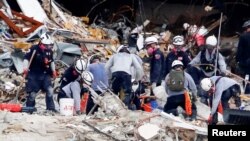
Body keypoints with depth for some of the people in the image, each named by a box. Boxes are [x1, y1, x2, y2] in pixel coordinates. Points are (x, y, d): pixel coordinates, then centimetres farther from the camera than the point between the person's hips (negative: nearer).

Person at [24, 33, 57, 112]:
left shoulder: (49, 51, 6)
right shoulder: (34, 49, -13)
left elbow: (51, 61, 22)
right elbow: (26, 58, -12)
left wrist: (53, 70, 21)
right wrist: (25, 68, -23)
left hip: (45, 75, 5)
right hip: (34, 75, -5)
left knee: (49, 91, -7)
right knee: (32, 93, -1)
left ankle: (51, 108, -2)